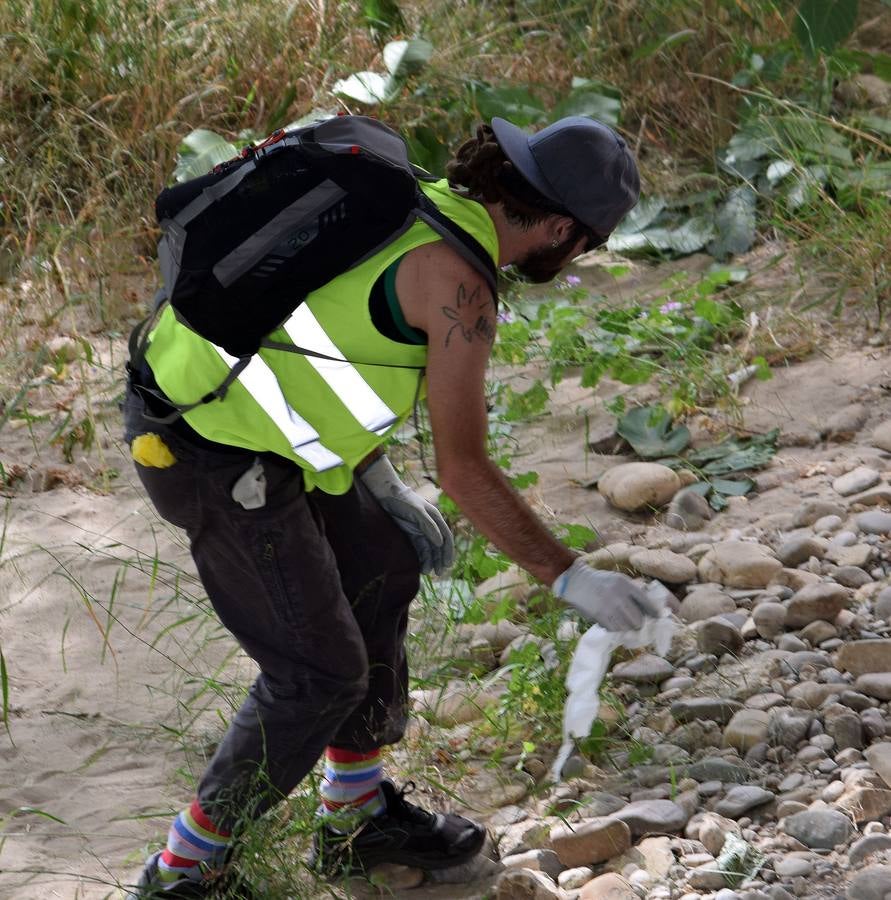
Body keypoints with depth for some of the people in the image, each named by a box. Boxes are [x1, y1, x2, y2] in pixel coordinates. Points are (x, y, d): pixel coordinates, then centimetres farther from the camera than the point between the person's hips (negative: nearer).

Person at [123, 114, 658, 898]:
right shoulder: (458, 285, -19)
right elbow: (464, 468, -16)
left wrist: (388, 491, 18)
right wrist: (571, 578, -8)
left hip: (193, 400, 10)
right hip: (217, 467, -10)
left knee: (380, 570, 21)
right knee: (320, 672, 3)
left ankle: (358, 814, 34)